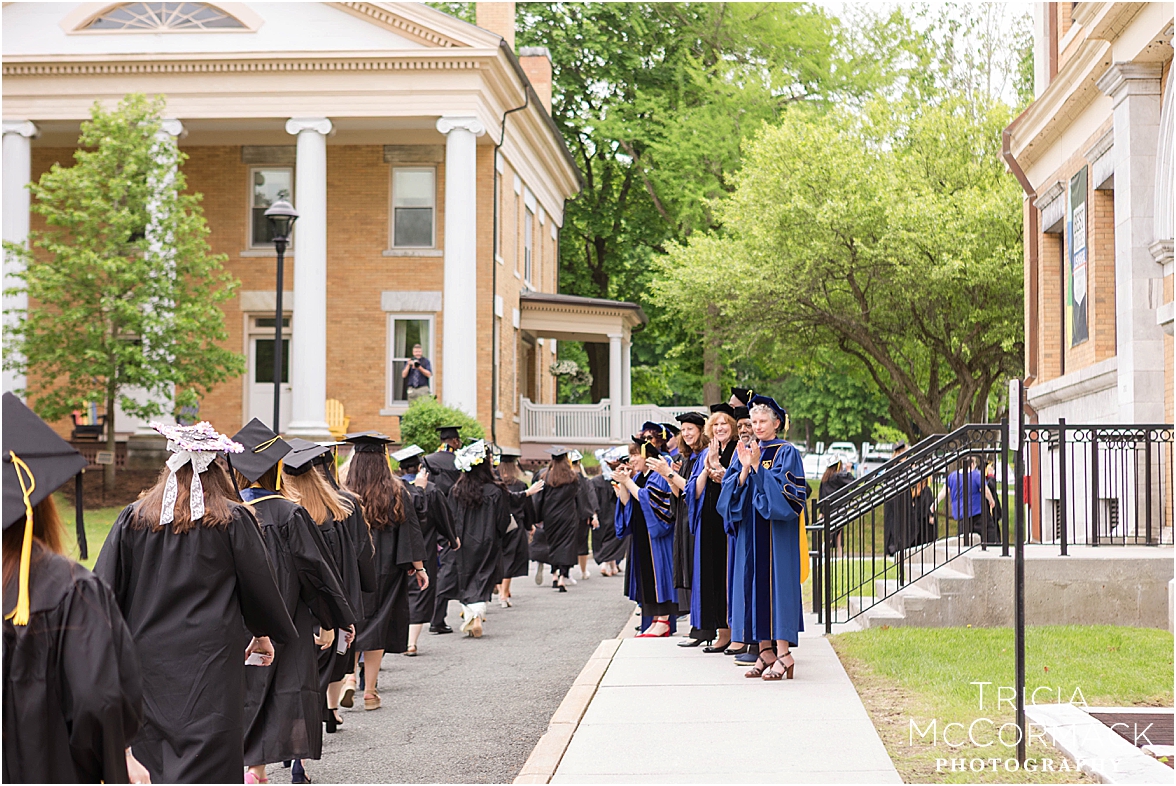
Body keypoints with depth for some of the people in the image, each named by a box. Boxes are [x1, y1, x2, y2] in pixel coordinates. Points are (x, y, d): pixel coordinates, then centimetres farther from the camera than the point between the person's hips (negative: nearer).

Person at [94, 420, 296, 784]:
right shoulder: (233, 520, -5)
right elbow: (259, 584, 3)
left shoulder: (133, 519, 1)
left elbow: (105, 587, 2)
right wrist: (264, 634, 20)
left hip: (148, 657, 3)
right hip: (211, 659, -3)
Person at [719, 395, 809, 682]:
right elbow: (732, 492, 5)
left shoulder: (787, 453, -4)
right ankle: (765, 651, 8)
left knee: (777, 582, -8)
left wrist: (758, 466, -18)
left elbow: (782, 491, -15)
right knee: (756, 585, 4)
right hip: (752, 529, 6)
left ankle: (784, 652, -7)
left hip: (777, 532, -6)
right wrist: (745, 469, -10)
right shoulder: (745, 451, 12)